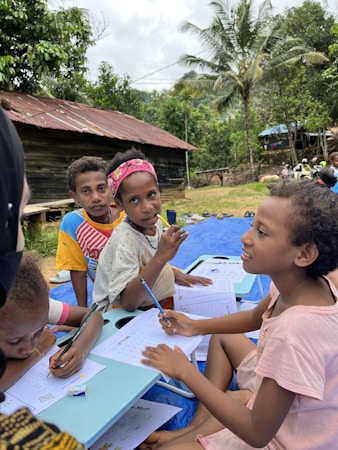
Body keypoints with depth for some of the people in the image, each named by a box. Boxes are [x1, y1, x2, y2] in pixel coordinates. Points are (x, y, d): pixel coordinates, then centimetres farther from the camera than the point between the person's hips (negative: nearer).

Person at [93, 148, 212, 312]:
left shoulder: (155, 223, -6)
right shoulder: (124, 239, -28)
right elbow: (128, 303, -32)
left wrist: (175, 273, -6)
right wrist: (162, 256, -39)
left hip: (150, 306, 7)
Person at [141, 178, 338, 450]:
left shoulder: (295, 330, -40)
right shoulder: (297, 281, -15)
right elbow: (256, 317, 7)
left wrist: (186, 372, -22)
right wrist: (196, 327, -1)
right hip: (280, 396, 8)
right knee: (222, 338, 22)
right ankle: (199, 427, 14)